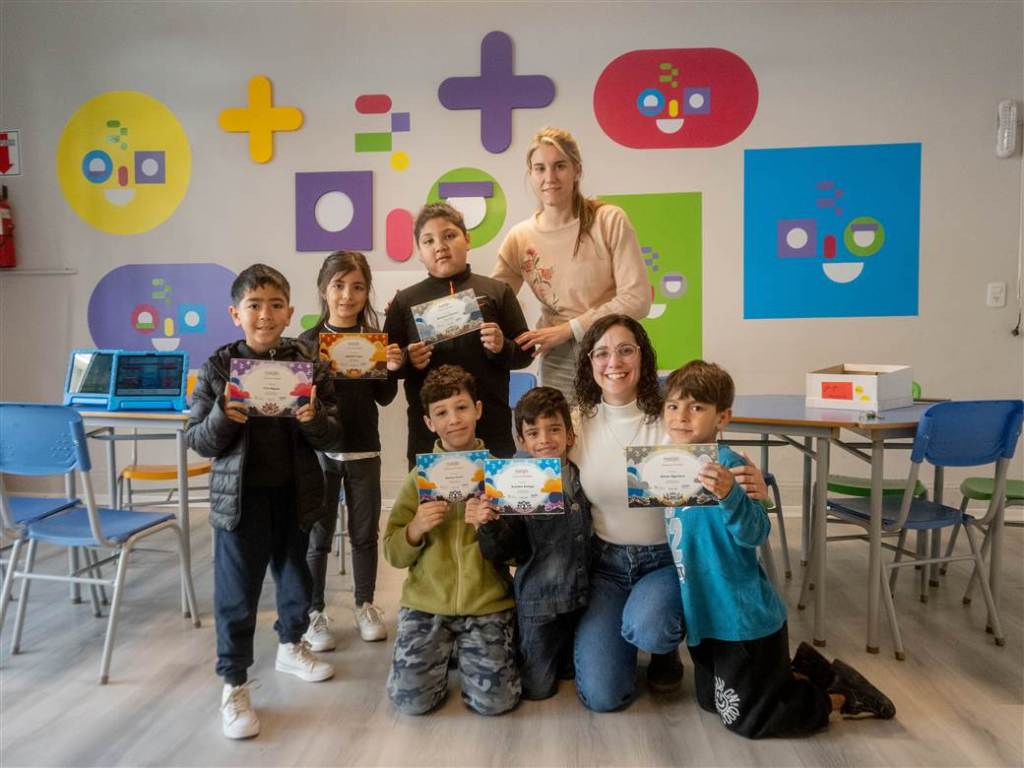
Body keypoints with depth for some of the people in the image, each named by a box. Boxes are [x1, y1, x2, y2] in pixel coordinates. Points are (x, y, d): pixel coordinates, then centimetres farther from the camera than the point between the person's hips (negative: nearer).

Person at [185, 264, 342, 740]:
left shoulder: (309, 363, -4)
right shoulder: (218, 367, -6)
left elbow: (332, 438, -3)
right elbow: (197, 441, -4)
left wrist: (314, 420, -24)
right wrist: (222, 419, -23)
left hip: (296, 493, 2)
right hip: (239, 496, -2)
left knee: (295, 575, 21)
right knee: (236, 592, 6)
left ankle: (291, 646, 46)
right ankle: (234, 684, 24)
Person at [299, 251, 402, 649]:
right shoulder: (310, 340, -5)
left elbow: (383, 398, 3)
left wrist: (391, 369, -14)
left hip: (363, 449, 2)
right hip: (319, 449, -2)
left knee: (365, 532, 13)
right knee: (317, 535, 7)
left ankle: (365, 605, 30)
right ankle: (313, 612, 23)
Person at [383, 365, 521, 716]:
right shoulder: (419, 478, 2)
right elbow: (394, 554, 1)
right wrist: (415, 529, -18)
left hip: (488, 604, -1)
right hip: (426, 603, 1)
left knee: (494, 700, -13)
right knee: (411, 698, -11)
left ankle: (465, 650, 18)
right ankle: (444, 650, 19)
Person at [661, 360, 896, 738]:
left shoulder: (724, 465, -24)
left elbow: (755, 533, -35)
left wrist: (728, 496, -52)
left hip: (742, 618, -9)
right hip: (707, 614, 9)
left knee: (743, 719, 6)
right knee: (710, 700, 26)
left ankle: (841, 697, 23)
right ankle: (801, 668, 37)